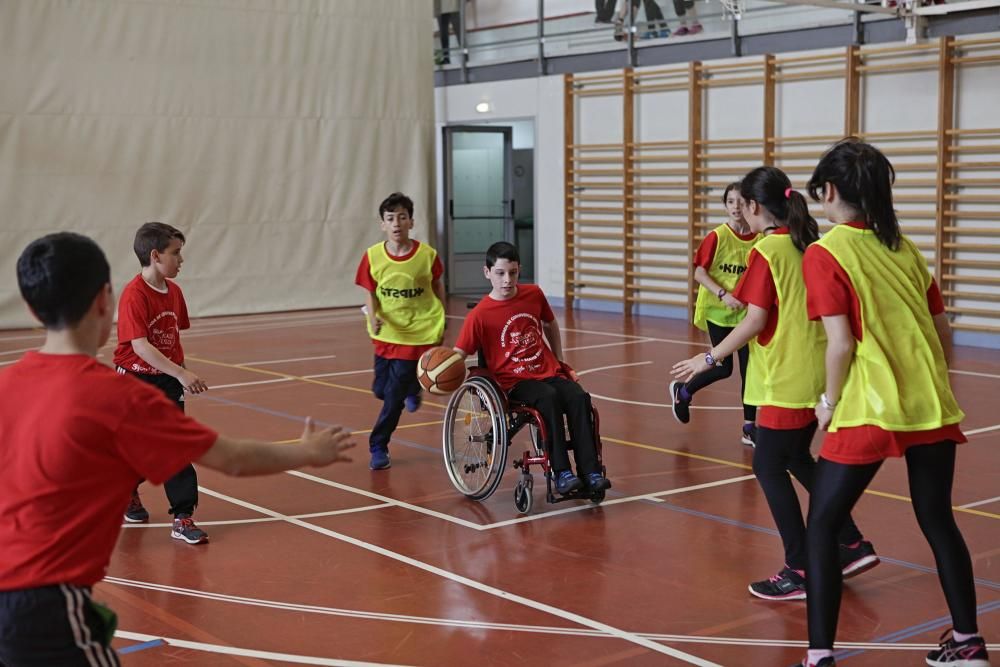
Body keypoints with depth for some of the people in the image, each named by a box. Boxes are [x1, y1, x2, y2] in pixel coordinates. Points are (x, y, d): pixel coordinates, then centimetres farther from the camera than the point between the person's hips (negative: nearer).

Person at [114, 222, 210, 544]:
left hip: (167, 379, 5)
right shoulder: (134, 295, -21)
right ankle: (128, 495, 41)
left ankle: (183, 517, -4)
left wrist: (182, 373, 12)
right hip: (135, 380, -5)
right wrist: (180, 373, -34)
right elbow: (140, 345, -28)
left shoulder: (173, 291, 2)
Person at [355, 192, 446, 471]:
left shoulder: (427, 254, -13)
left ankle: (378, 446, 12)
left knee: (395, 394, -6)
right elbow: (370, 293, -2)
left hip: (419, 333, -3)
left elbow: (437, 286, 4)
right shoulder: (372, 257, -10)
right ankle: (411, 386, 46)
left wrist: (440, 322, 8)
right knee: (382, 390, 11)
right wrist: (373, 318, -21)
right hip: (387, 332, 3)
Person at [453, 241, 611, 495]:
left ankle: (590, 472, -26)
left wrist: (561, 363, 22)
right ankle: (561, 473, -32)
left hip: (549, 372, 4)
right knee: (549, 398, -35)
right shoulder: (480, 315, -8)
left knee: (579, 398, -26)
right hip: (514, 382, -4)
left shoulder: (533, 294, 5)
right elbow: (458, 355, -8)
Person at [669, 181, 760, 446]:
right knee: (724, 368, -1)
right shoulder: (716, 237, -12)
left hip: (746, 312, 3)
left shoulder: (760, 240, -3)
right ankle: (682, 391, 27)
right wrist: (723, 295, -25)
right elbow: (699, 272, -14)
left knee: (749, 367, 1)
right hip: (717, 311, -3)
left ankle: (749, 427, 11)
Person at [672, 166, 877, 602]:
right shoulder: (808, 245, 8)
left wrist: (710, 358, -9)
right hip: (816, 376, 8)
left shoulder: (767, 251, -14)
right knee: (797, 459, 22)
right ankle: (853, 545, 24)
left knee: (769, 467, 3)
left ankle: (800, 572, 6)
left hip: (787, 381, -8)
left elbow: (755, 321, -17)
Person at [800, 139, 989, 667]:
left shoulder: (825, 253, -8)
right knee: (938, 520, 20)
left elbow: (841, 342, -15)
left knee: (822, 525, 5)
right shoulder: (904, 248, 12)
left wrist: (830, 401, -2)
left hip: (869, 410, -6)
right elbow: (943, 329, 13)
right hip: (933, 407, 6)